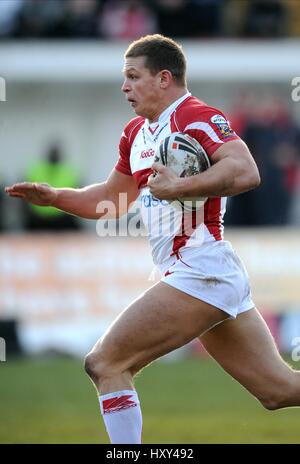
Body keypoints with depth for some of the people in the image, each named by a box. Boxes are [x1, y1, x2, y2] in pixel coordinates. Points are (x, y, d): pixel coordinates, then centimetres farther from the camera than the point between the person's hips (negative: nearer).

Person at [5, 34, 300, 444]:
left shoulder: (195, 116, -11)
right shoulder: (137, 133, 18)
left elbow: (246, 172, -26)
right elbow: (112, 199, 30)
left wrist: (177, 187, -27)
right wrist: (53, 196, 17)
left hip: (198, 269, -10)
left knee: (105, 363, -9)